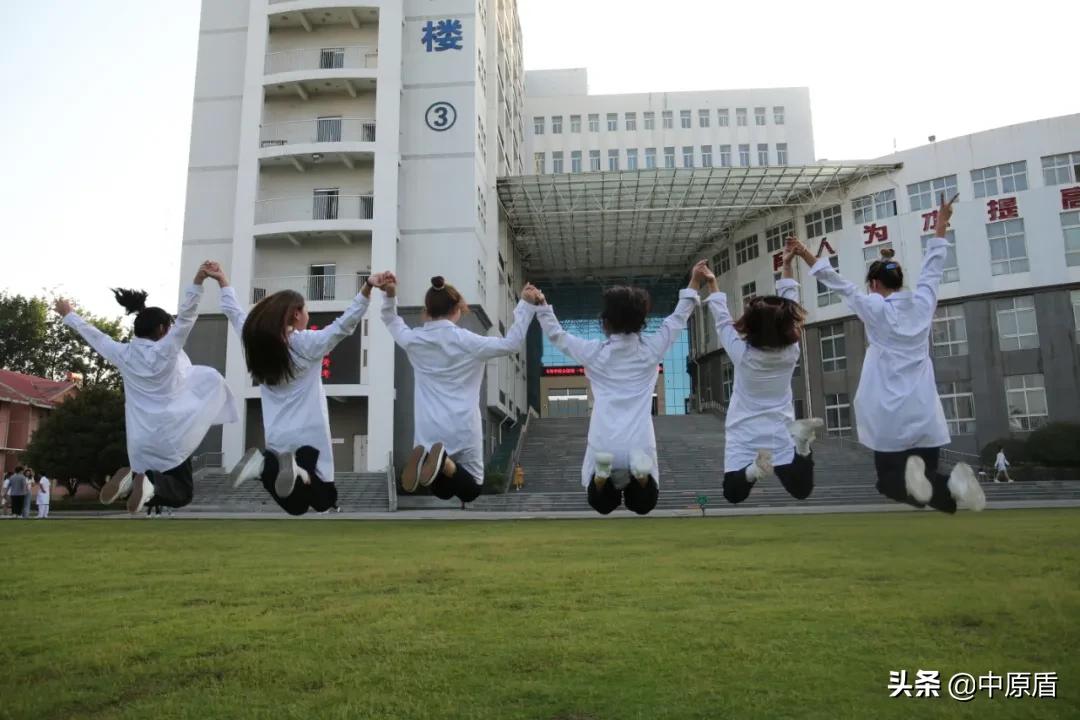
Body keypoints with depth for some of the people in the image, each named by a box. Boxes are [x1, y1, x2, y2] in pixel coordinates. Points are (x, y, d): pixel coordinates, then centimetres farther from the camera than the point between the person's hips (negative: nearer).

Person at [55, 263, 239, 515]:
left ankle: (133, 477, -12)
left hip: (139, 440, 5)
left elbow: (93, 334, 18)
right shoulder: (166, 351, -9)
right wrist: (197, 283, -26)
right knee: (181, 493, 4)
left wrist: (68, 315, 34)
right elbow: (185, 318, -18)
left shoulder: (123, 354, 4)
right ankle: (151, 483, -27)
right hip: (169, 435, -5)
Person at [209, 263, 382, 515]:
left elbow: (235, 313, 18)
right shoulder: (308, 343, -11)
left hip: (276, 439, 5)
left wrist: (222, 281, 30)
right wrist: (367, 288, -25)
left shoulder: (258, 341, 3)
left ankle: (266, 464, -15)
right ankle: (297, 470, -26)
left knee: (296, 506, 11)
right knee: (324, 502, 4)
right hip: (309, 436, -5)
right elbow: (345, 324, -18)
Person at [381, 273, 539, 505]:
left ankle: (426, 459, -19)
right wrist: (525, 304, 3)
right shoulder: (467, 341, -6)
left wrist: (389, 295, 12)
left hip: (428, 429, 3)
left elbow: (391, 321, 24)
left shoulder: (414, 340, 2)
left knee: (443, 492, 15)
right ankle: (445, 462, -22)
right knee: (472, 490, 11)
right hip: (462, 428, -3)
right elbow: (511, 344, 1)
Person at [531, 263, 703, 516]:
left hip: (603, 445, 0)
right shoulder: (651, 350, 4)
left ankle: (602, 473, -13)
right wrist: (694, 283, 26)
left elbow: (557, 335, 16)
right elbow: (678, 319, 17)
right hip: (640, 445, 0)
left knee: (602, 505, 20)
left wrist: (542, 306, 28)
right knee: (643, 504, 18)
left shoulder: (594, 352, 2)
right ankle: (640, 471, -14)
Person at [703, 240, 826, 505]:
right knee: (801, 491, 4)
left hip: (744, 436, -2)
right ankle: (801, 443, -21)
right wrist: (788, 266, 6)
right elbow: (789, 307, 1)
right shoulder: (791, 352, -8)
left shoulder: (742, 354, -14)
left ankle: (755, 467, -27)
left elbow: (723, 320, -1)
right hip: (780, 435, 2)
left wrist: (712, 284, 9)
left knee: (733, 494, 2)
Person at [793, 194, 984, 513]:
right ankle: (954, 484, -25)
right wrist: (941, 225, 29)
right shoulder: (922, 303, 5)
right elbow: (933, 268, 17)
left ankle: (912, 479, -28)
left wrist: (806, 255, 4)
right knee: (927, 477, 9)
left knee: (889, 480, 6)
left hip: (891, 417, -3)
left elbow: (837, 283, -2)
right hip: (925, 413, 4)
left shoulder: (875, 309, -6)